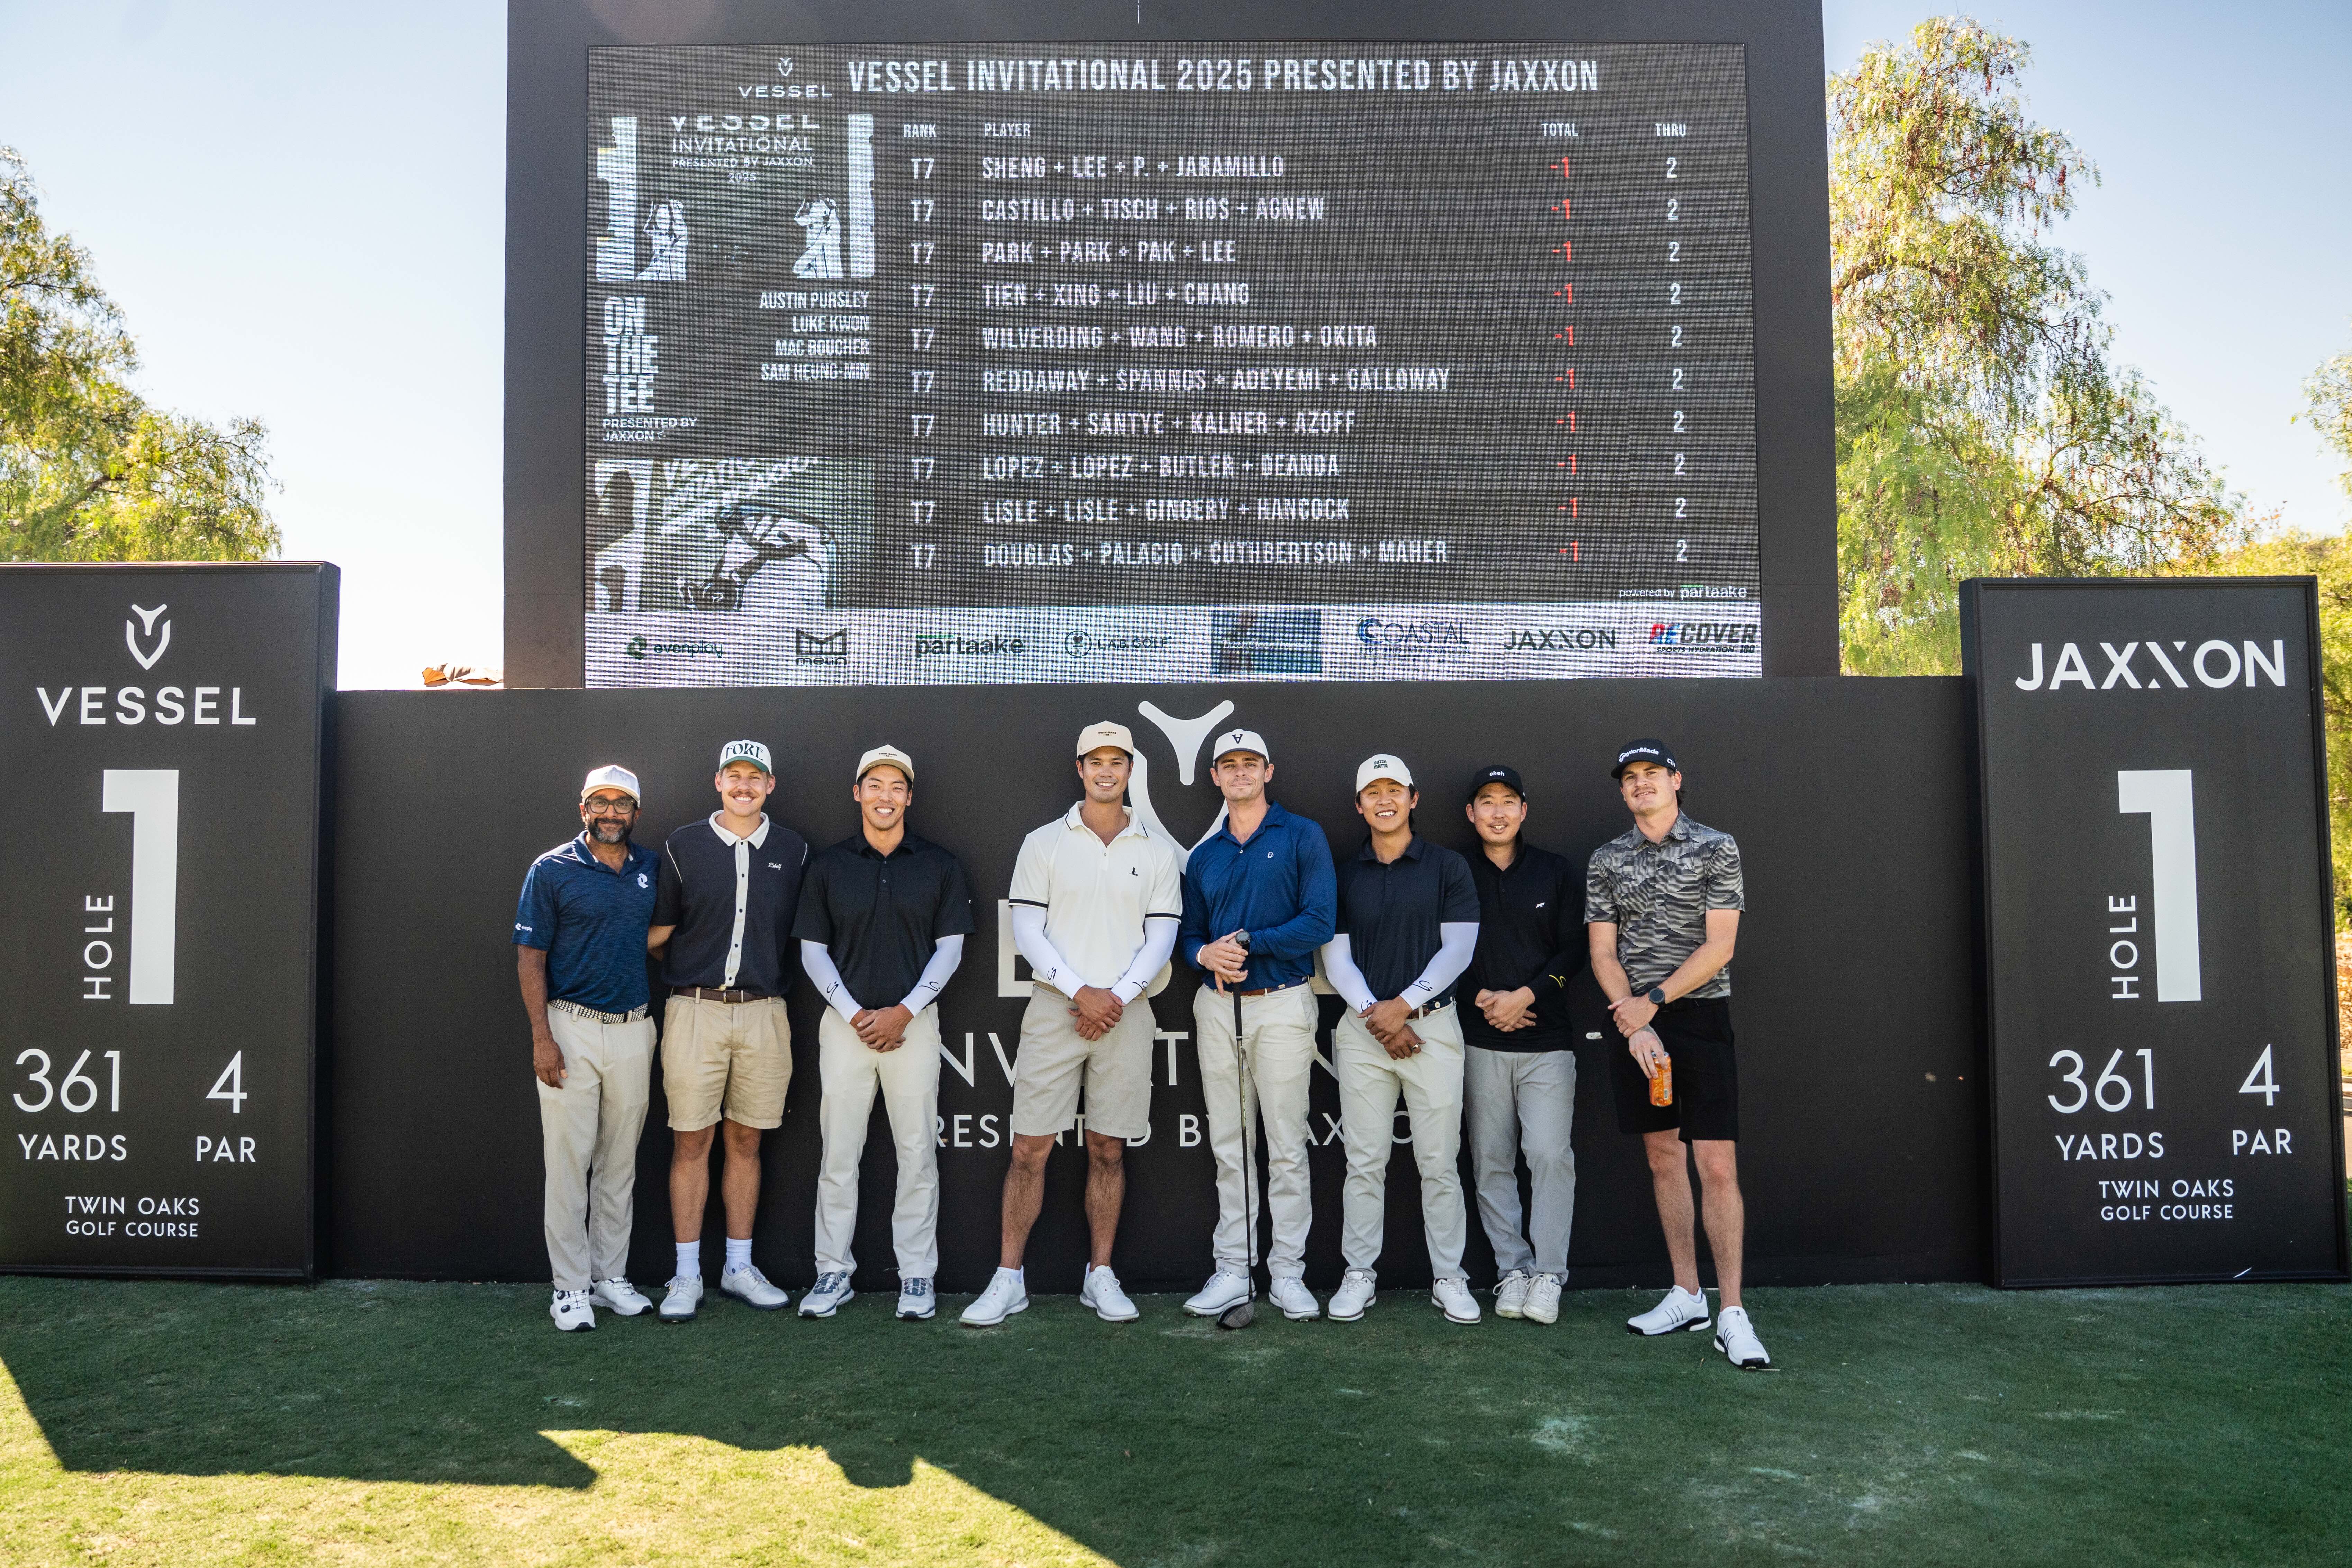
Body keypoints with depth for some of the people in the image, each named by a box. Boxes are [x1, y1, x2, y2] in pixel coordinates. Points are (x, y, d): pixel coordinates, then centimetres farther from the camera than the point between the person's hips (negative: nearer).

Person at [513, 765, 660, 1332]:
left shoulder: (651, 868, 8)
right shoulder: (552, 871, -2)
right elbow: (530, 956, -4)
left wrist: (657, 1023, 7)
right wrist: (542, 1037, -11)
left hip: (634, 1029, 4)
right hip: (572, 1029, -4)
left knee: (620, 1162, 10)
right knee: (569, 1162, -1)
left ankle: (611, 1277, 20)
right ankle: (571, 1288, 7)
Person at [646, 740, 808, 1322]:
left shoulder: (793, 851, 9)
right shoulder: (683, 846, 4)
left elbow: (802, 932, 13)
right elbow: (659, 930, 8)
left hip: (763, 1013, 2)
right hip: (695, 1009, -1)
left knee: (746, 1141, 9)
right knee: (691, 1141, 2)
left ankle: (739, 1267, 20)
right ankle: (687, 1275, 12)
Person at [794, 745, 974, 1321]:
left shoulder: (939, 865, 5)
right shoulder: (828, 865, 6)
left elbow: (950, 948, 3)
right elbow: (813, 951, 5)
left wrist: (904, 1011, -7)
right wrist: (856, 1015, -6)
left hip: (914, 1021, 0)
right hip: (846, 1022, 1)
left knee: (917, 1153, 2)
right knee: (839, 1153, 4)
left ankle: (917, 1275, 11)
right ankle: (834, 1272, 14)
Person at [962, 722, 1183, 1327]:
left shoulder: (1157, 852, 9)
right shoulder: (1043, 843, 5)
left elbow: (1161, 937, 5)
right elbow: (1027, 931, -1)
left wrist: (1118, 995, -9)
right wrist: (1081, 991, -11)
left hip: (1125, 1012, 1)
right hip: (1055, 1006, -1)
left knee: (1109, 1148, 6)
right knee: (1030, 1146, -2)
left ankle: (1100, 1276, 16)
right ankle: (1009, 1278, 7)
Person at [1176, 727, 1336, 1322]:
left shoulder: (1303, 837, 0)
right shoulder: (1204, 856, 15)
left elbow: (1318, 923, -10)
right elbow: (1188, 934, 15)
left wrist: (1247, 942, -14)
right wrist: (1206, 954, -8)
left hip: (1282, 1005, -4)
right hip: (1218, 1006, 4)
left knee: (1286, 1148, 0)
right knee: (1229, 1147, 8)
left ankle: (1287, 1271, 9)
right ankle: (1233, 1269, 15)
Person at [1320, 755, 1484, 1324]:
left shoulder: (1448, 866, 5)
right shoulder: (1344, 874, 10)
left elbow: (1458, 949, -2)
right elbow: (1336, 958, 5)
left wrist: (1404, 1005, -10)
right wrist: (1376, 1015, -8)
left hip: (1431, 1023, -1)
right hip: (1362, 1029, 1)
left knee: (1439, 1161, 1)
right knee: (1365, 1161, 4)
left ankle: (1448, 1277, 11)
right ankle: (1358, 1275, 13)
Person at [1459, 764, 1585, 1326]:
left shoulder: (1557, 872, 8)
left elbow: (1574, 951, 4)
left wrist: (1526, 995, -9)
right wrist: (1483, 997, -9)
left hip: (1547, 1039, -1)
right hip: (1481, 1041, 1)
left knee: (1549, 1153, -8)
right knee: (1492, 1161, 3)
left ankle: (1548, 1271, 3)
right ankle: (1511, 1268, 14)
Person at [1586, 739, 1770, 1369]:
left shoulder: (1716, 848, 0)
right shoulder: (1606, 860, 9)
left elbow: (1719, 945, -7)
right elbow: (1603, 952, 4)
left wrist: (1654, 1000, -13)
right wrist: (1633, 1023, -9)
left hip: (1699, 1016, -3)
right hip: (1634, 1021, 4)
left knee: (1717, 1166, -7)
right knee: (1663, 1158, 9)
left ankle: (1731, 1314, -3)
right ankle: (1686, 1297, 19)